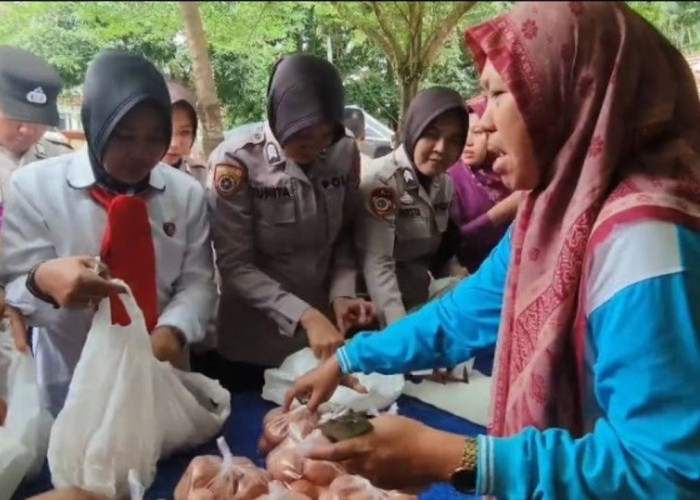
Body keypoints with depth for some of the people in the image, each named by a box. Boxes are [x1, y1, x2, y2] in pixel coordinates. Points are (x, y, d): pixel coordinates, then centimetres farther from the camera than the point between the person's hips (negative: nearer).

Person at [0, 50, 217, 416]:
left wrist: (172, 330, -22)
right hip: (70, 386, -2)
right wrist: (43, 282, -33)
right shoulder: (34, 186, -10)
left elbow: (197, 280, -2)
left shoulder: (186, 193, -2)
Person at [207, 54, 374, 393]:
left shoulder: (345, 153, -6)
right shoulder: (236, 160, -18)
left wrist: (341, 295, -12)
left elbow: (343, 237, 4)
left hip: (323, 335, 4)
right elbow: (235, 266, -18)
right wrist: (304, 316, -26)